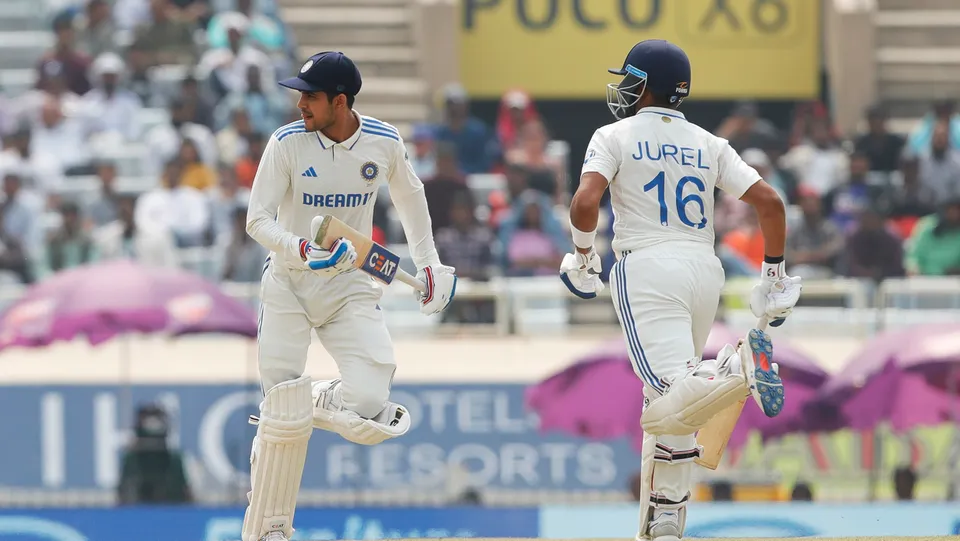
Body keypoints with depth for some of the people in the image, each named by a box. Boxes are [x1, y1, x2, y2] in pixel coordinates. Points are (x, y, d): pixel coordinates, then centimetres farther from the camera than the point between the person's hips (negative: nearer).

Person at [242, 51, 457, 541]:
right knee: (285, 419, -9)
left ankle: (307, 403, 17)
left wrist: (428, 263, 18)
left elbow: (409, 194, 15)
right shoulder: (288, 143, -12)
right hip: (289, 285, -2)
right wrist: (301, 251, -32)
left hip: (350, 288, 2)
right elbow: (257, 220, -14)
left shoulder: (383, 143, -6)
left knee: (369, 407, -17)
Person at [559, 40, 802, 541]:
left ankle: (740, 366, -44)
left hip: (648, 268, -5)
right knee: (670, 406, 16)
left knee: (669, 402, -19)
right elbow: (769, 201, 6)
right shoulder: (708, 144, 16)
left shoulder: (616, 137, 4)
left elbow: (585, 203, -11)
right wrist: (775, 276, 15)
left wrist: (583, 256, 7)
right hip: (705, 270, 5)